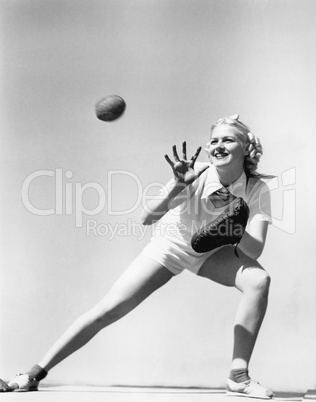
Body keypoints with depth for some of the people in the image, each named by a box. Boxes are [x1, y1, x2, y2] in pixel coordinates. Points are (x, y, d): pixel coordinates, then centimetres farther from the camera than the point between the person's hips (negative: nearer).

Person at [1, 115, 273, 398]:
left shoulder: (257, 189, -24)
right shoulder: (196, 175, -28)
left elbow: (255, 250, -29)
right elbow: (146, 218, -36)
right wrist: (178, 187, -50)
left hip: (211, 250, 2)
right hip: (170, 246, -2)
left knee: (258, 280, -27)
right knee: (108, 310, -10)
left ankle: (239, 377, -18)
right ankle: (35, 374, -1)